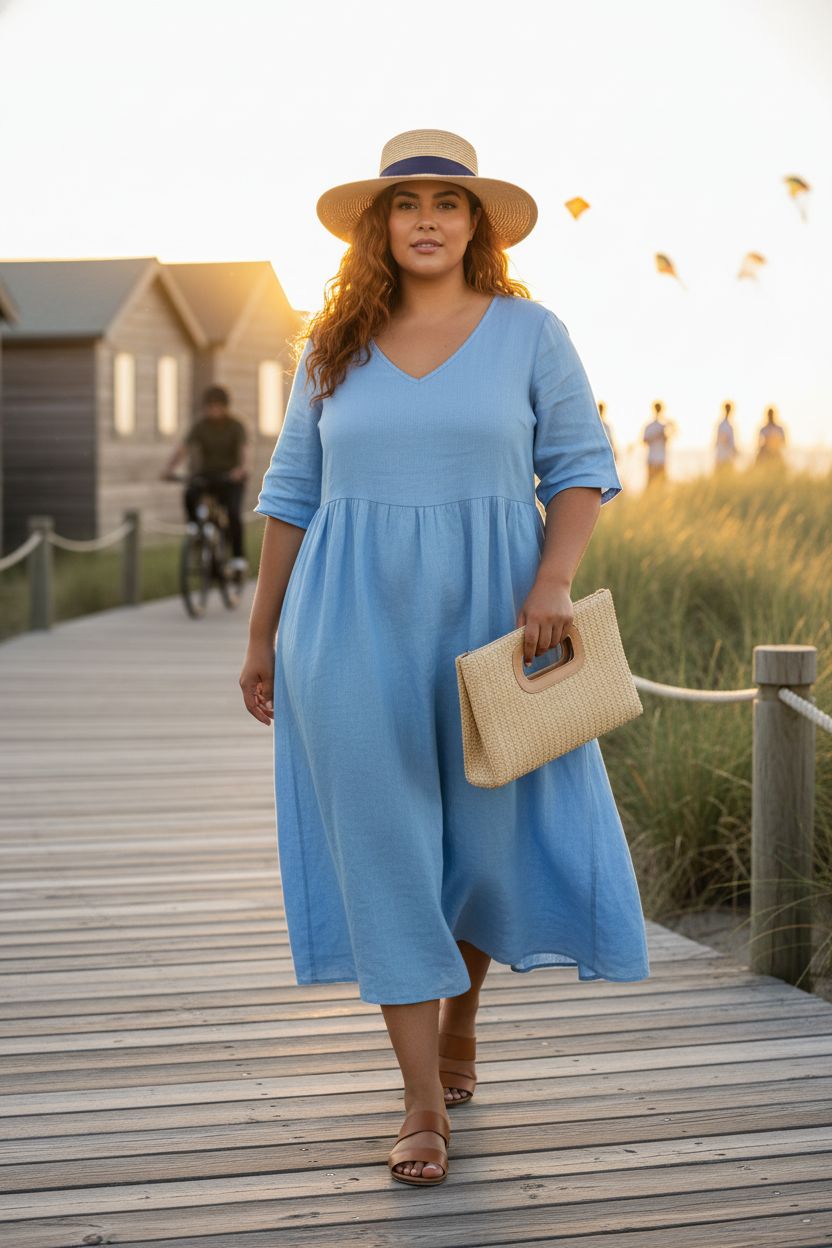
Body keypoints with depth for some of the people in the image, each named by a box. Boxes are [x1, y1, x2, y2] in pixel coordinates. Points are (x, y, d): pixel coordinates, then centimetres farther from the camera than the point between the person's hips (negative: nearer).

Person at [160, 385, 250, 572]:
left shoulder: (236, 426, -8)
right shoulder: (200, 426, -4)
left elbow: (245, 449, -25)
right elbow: (183, 448, -15)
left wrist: (243, 468, -48)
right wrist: (168, 468, -32)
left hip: (231, 477, -2)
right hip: (206, 474, 2)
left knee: (233, 513, -23)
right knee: (189, 495, -30)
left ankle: (238, 557, -13)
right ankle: (194, 525, -3)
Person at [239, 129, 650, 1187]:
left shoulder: (529, 333, 3)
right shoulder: (334, 346, 7)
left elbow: (580, 468, 2)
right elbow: (293, 493, 11)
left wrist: (553, 582, -14)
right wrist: (261, 635, 8)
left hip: (488, 619, 0)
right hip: (356, 624, 1)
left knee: (493, 832, 5)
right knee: (384, 844, -2)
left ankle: (459, 1012, 36)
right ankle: (424, 1101, 4)